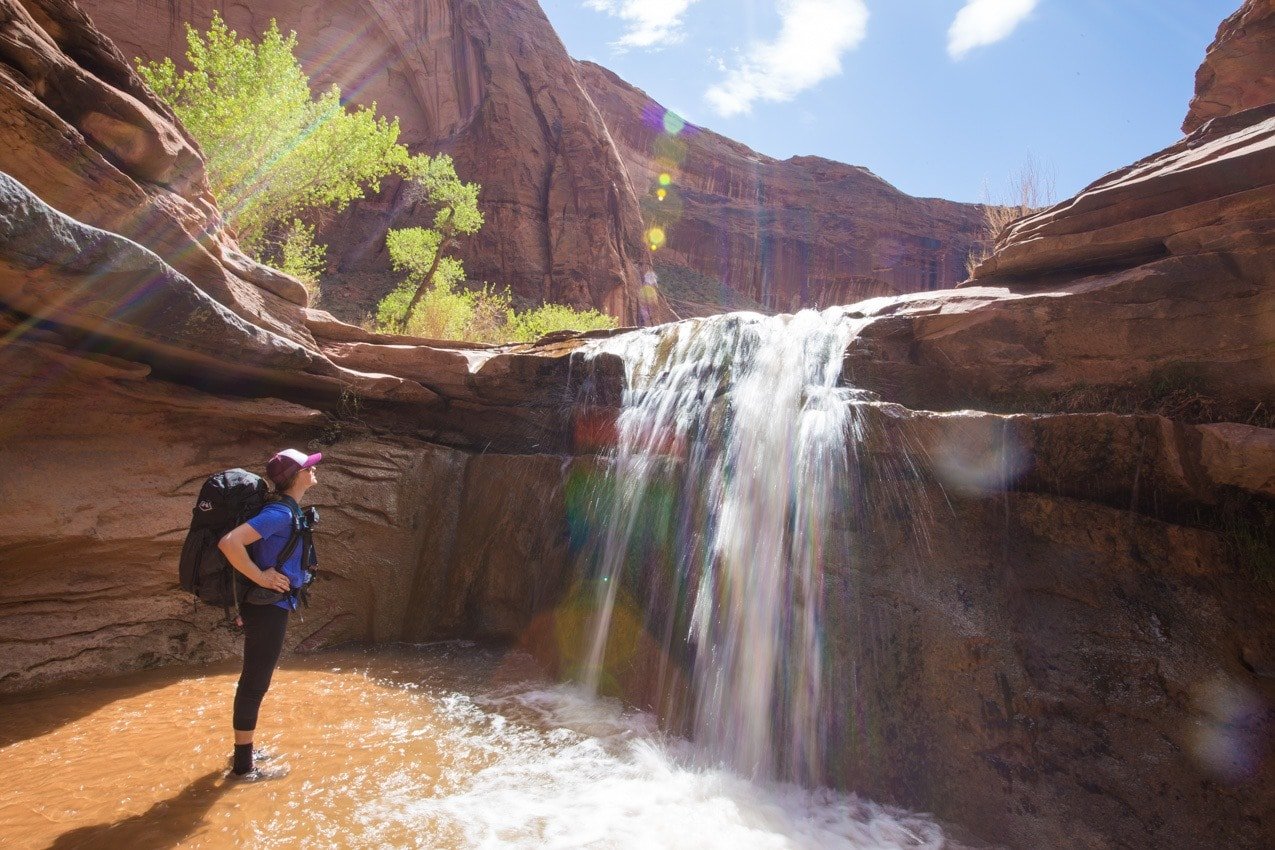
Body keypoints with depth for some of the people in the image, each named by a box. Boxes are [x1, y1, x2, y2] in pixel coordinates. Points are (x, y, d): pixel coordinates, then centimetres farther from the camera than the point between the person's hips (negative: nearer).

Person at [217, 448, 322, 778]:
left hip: (268, 606, 10)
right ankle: (243, 765, 15)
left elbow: (257, 550, 21)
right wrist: (261, 578, -23)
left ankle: (244, 751, 35)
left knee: (255, 680, 20)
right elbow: (229, 542, -32)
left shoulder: (288, 510, 9)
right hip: (267, 608, -10)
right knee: (255, 683, 2)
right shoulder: (280, 513, -21)